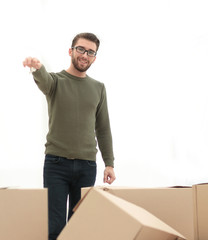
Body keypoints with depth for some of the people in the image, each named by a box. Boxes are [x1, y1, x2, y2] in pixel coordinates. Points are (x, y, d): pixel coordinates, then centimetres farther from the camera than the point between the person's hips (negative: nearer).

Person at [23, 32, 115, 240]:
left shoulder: (98, 88, 12)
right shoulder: (55, 81, 2)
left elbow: (103, 129, 15)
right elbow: (43, 79, -24)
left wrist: (109, 163, 7)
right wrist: (37, 67, -48)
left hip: (87, 166, 3)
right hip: (56, 163, -3)